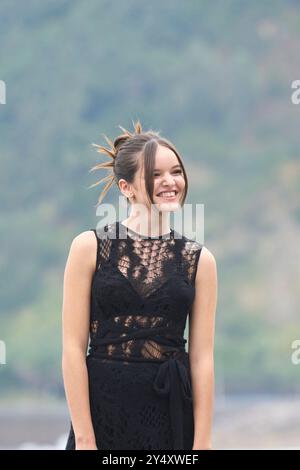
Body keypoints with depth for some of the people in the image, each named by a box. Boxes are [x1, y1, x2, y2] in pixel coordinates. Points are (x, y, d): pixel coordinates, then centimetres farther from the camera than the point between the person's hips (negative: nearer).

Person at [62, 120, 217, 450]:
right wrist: (84, 439, -11)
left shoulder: (200, 260, 4)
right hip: (102, 404, -1)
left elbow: (202, 357, 1)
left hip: (172, 410, 2)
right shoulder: (89, 247, -2)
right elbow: (73, 349, -5)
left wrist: (202, 443, -5)